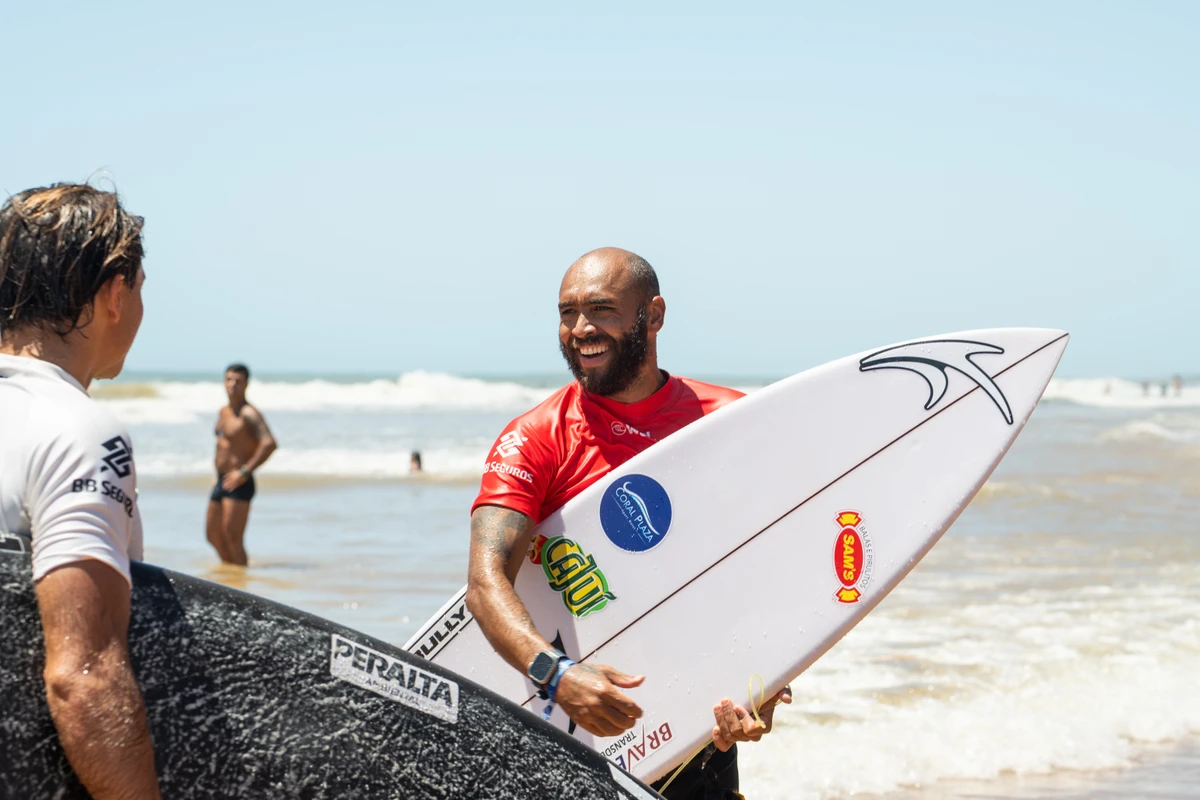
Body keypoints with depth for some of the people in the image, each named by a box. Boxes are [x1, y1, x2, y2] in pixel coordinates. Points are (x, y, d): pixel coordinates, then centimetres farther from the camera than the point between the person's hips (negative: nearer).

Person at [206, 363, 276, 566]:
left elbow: (269, 444, -25)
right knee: (214, 535, 13)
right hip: (221, 482, 9)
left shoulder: (248, 414, -12)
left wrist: (244, 472, -23)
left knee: (233, 537, -11)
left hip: (238, 485, -9)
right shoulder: (223, 413, 15)